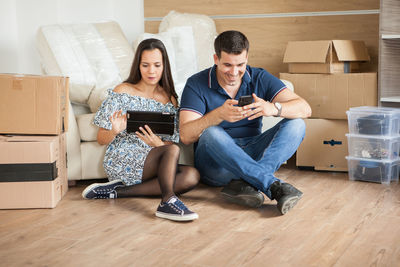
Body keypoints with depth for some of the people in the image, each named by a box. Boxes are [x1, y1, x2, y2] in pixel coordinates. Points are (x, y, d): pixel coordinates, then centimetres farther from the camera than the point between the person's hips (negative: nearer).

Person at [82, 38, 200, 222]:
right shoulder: (122, 93, -1)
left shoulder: (169, 99, 11)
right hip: (121, 160, -6)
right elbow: (101, 140, 0)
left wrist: (158, 143, -16)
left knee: (192, 176, -25)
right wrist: (115, 131, -24)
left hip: (152, 164, 6)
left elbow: (171, 142, 8)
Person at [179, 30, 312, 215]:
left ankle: (244, 183, -36)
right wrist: (218, 115, -34)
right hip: (215, 161, -3)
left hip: (253, 156, 3)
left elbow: (305, 109, -10)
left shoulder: (260, 79, 1)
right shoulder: (196, 84, -5)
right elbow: (185, 136, -17)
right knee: (211, 133, -34)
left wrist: (273, 108, -32)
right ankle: (274, 186, -40)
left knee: (296, 125, -17)